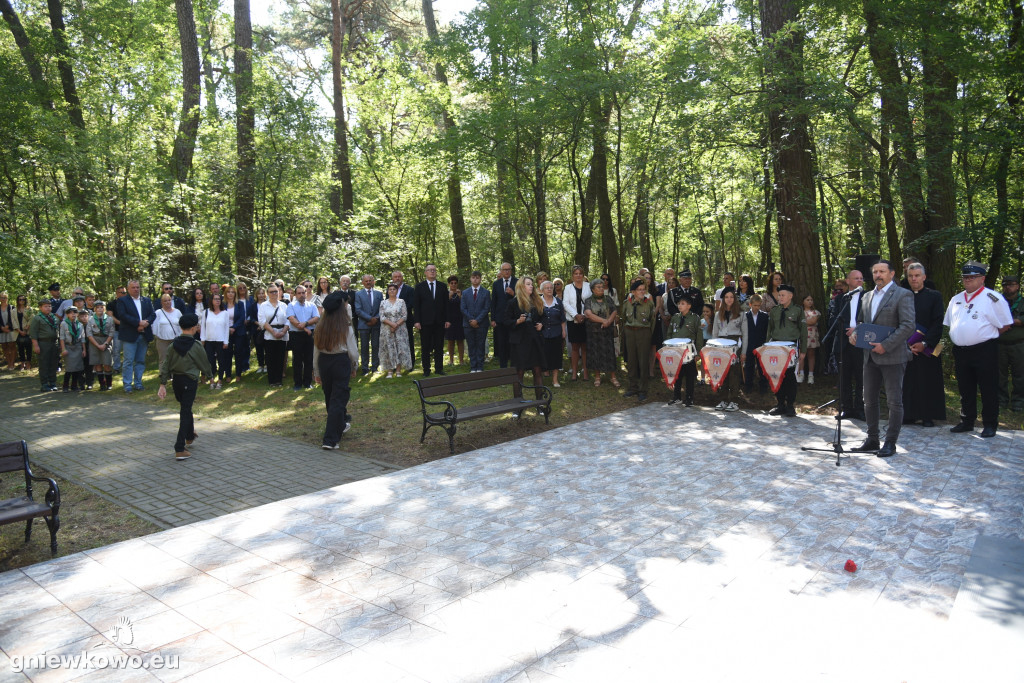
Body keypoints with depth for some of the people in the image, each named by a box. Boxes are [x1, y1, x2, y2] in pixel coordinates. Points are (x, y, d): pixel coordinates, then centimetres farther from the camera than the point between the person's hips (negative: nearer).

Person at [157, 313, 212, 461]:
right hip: (190, 381, -5)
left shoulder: (173, 344, 1)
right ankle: (180, 449, -7)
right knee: (186, 412, -4)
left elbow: (165, 364, 1)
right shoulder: (196, 345, -12)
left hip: (176, 380, 6)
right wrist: (210, 374, 18)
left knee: (185, 408, 25)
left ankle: (189, 436, 46)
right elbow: (204, 363, -2)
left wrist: (163, 384, 4)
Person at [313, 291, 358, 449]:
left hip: (324, 363, 5)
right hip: (341, 363, -4)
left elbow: (316, 352, 4)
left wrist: (316, 372, 15)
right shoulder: (346, 329, -11)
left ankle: (340, 424, 45)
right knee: (338, 399, 0)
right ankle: (330, 440, -4)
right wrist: (353, 368, 10)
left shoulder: (320, 328, -1)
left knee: (330, 398, 21)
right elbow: (353, 353, -8)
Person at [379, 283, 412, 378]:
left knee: (400, 348, -3)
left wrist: (396, 325, -14)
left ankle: (398, 371, 2)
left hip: (400, 329, 0)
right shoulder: (383, 303, 7)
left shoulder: (401, 302, 5)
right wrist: (391, 324, -15)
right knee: (388, 349, -1)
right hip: (387, 330, 1)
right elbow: (382, 317, -1)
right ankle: (389, 371, 2)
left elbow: (404, 316, -2)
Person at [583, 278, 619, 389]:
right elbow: (588, 314, -13)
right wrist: (603, 320, -17)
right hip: (593, 332, -1)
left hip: (607, 331, 1)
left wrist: (608, 321, -17)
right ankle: (597, 376, 12)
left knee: (609, 352, -1)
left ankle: (612, 376, 7)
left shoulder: (608, 299, 9)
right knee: (595, 353, 2)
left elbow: (614, 311, 1)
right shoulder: (589, 301, 2)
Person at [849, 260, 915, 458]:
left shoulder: (902, 295, -6)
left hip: (892, 356, -7)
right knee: (869, 400, 11)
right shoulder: (867, 296, 14)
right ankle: (872, 439, 22)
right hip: (871, 357, 7)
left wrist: (885, 345, -20)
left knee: (894, 402, 2)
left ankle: (890, 443, 9)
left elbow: (908, 326, -14)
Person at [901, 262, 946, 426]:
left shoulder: (934, 296, 3)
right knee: (908, 382, 2)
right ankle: (909, 415, 10)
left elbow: (938, 323, -3)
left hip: (927, 349, -2)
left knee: (928, 382, 1)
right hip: (906, 348, 2)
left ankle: (928, 416, 8)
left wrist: (925, 343, -13)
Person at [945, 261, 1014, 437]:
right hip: (960, 351, 6)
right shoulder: (956, 300, 14)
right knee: (965, 389, 14)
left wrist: (988, 336, 4)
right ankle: (967, 422, 25)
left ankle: (990, 425, 12)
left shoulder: (993, 298, -5)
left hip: (985, 351, -6)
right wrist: (959, 338, 11)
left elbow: (1006, 325, -2)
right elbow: (949, 324, 22)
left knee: (988, 390, 1)